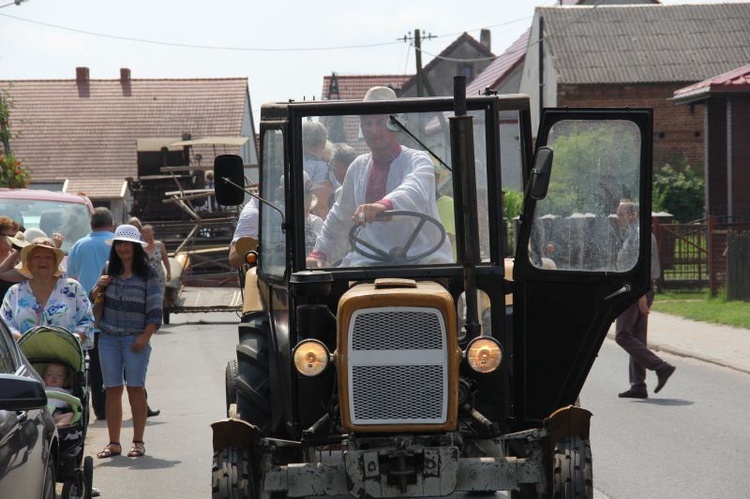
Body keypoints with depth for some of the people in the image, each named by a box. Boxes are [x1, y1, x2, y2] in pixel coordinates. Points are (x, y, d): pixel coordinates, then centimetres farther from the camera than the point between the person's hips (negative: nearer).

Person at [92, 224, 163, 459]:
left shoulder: (148, 275, 0)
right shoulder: (110, 272, 12)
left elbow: (155, 310, -4)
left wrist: (145, 336, -14)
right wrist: (98, 288, -2)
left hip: (135, 339, -4)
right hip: (108, 338, 4)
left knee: (135, 388, -4)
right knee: (112, 389, 2)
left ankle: (138, 442, 2)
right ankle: (113, 443, 6)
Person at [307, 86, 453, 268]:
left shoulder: (418, 161, -3)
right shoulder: (358, 166, 17)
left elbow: (415, 193, -28)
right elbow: (340, 216, 30)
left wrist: (385, 205, -49)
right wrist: (319, 253, 25)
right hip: (370, 263, 5)